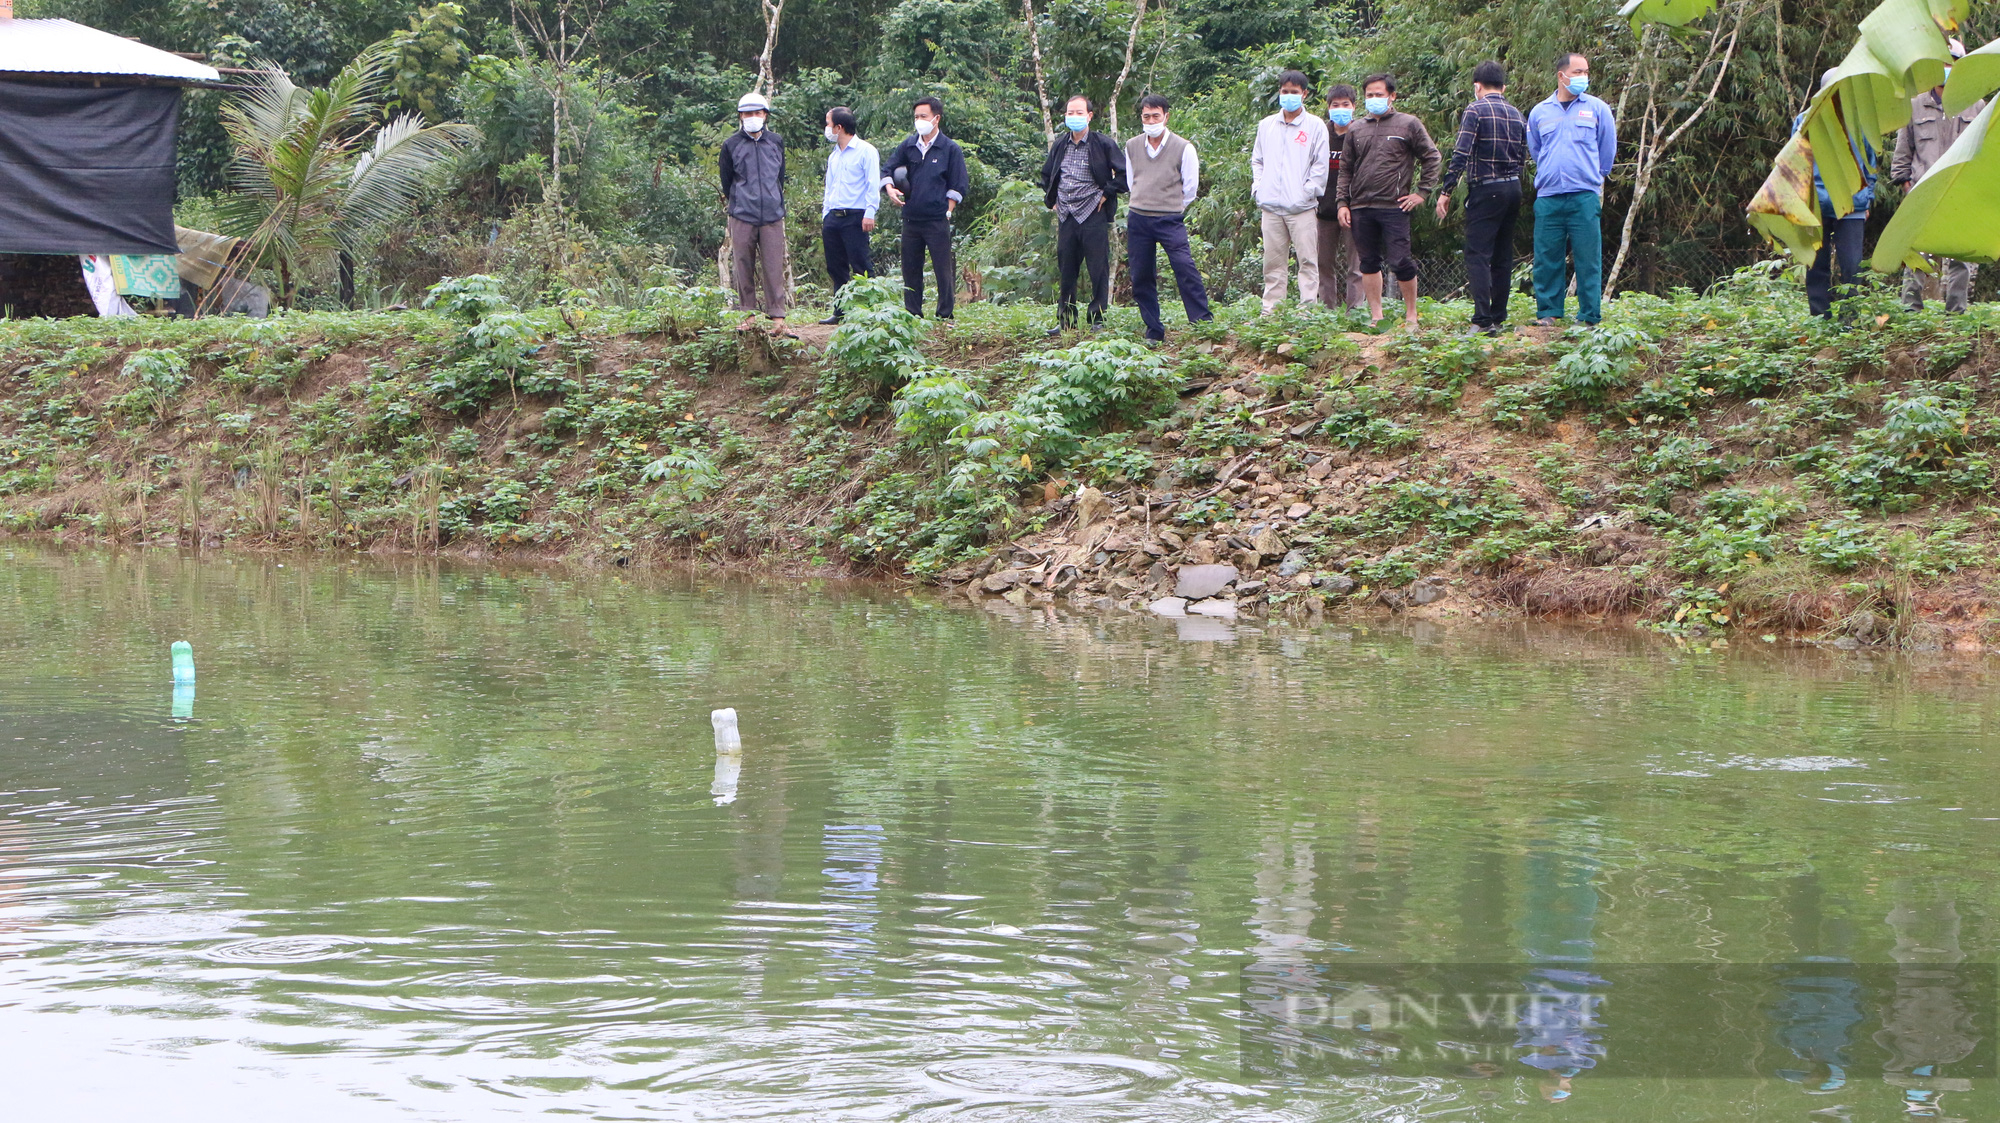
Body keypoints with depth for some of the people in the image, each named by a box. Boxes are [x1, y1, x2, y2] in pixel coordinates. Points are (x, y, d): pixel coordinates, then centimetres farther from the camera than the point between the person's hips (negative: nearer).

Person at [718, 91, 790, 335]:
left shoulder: (776, 142, 11)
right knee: (743, 268, 2)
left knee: (774, 268, -3)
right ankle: (748, 315, 10)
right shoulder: (731, 145, 4)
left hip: (773, 216, 1)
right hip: (742, 217, -1)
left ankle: (777, 317, -4)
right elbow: (726, 183, 12)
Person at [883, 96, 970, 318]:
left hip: (937, 220, -4)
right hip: (911, 219, 4)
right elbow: (888, 170, 17)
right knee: (910, 268, 8)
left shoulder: (950, 149, -1)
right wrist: (890, 189, -2)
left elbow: (958, 186, 1)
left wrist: (948, 211, -6)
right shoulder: (908, 146, 10)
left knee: (942, 269, -2)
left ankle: (945, 315, 5)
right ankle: (912, 314, 16)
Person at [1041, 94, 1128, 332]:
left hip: (1093, 214, -5)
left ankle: (1097, 319, 5)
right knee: (1066, 269, 8)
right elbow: (1046, 175, 28)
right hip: (1066, 215, 5)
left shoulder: (1103, 144, -4)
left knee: (1098, 269, -2)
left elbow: (1124, 173, -5)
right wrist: (1051, 199, 17)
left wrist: (1106, 193, -7)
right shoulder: (1059, 145, 12)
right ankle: (1065, 319, 15)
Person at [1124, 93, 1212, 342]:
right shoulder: (1132, 147, 8)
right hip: (1138, 219, 4)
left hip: (1170, 219, -4)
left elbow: (1190, 186, 5)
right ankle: (1153, 330, 11)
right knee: (1141, 276, 3)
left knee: (1185, 269, -17)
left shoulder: (1183, 148, -4)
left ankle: (1203, 322, -13)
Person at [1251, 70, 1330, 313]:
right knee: (1273, 261, 6)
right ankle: (1270, 310, 9)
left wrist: (1308, 192, -7)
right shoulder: (1266, 125, 14)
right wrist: (1257, 188, 8)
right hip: (1271, 206, 4)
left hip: (1302, 207, -3)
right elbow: (1257, 160, 21)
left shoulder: (1315, 126, 3)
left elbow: (1320, 165, 1)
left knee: (1307, 259, -6)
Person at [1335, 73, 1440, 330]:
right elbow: (1345, 170, 17)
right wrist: (1342, 202, 9)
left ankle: (1411, 315, 5)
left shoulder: (1408, 125, 3)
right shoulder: (1356, 130, 14)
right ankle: (1376, 316, 14)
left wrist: (1421, 193, 0)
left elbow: (1433, 159, 7)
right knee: (1369, 263, 7)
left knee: (1400, 262, -8)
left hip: (1394, 207, -4)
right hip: (1360, 209, 4)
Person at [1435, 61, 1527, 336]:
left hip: (1485, 190, -7)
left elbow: (1461, 154, -14)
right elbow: (1522, 159, 14)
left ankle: (1483, 320, -19)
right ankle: (1498, 317, 13)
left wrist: (1446, 191, -11)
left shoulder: (1476, 110, -7)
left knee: (1477, 255, -9)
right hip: (1513, 188, 7)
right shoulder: (1517, 115, 12)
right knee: (1502, 256, 12)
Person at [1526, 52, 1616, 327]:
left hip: (1585, 197, -2)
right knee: (1547, 258, 1)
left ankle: (1589, 317, 2)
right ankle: (1548, 312, 10)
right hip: (1548, 198, 2)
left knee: (1587, 258, -2)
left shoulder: (1597, 109, 7)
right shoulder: (1539, 113, 12)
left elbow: (1607, 151, 15)